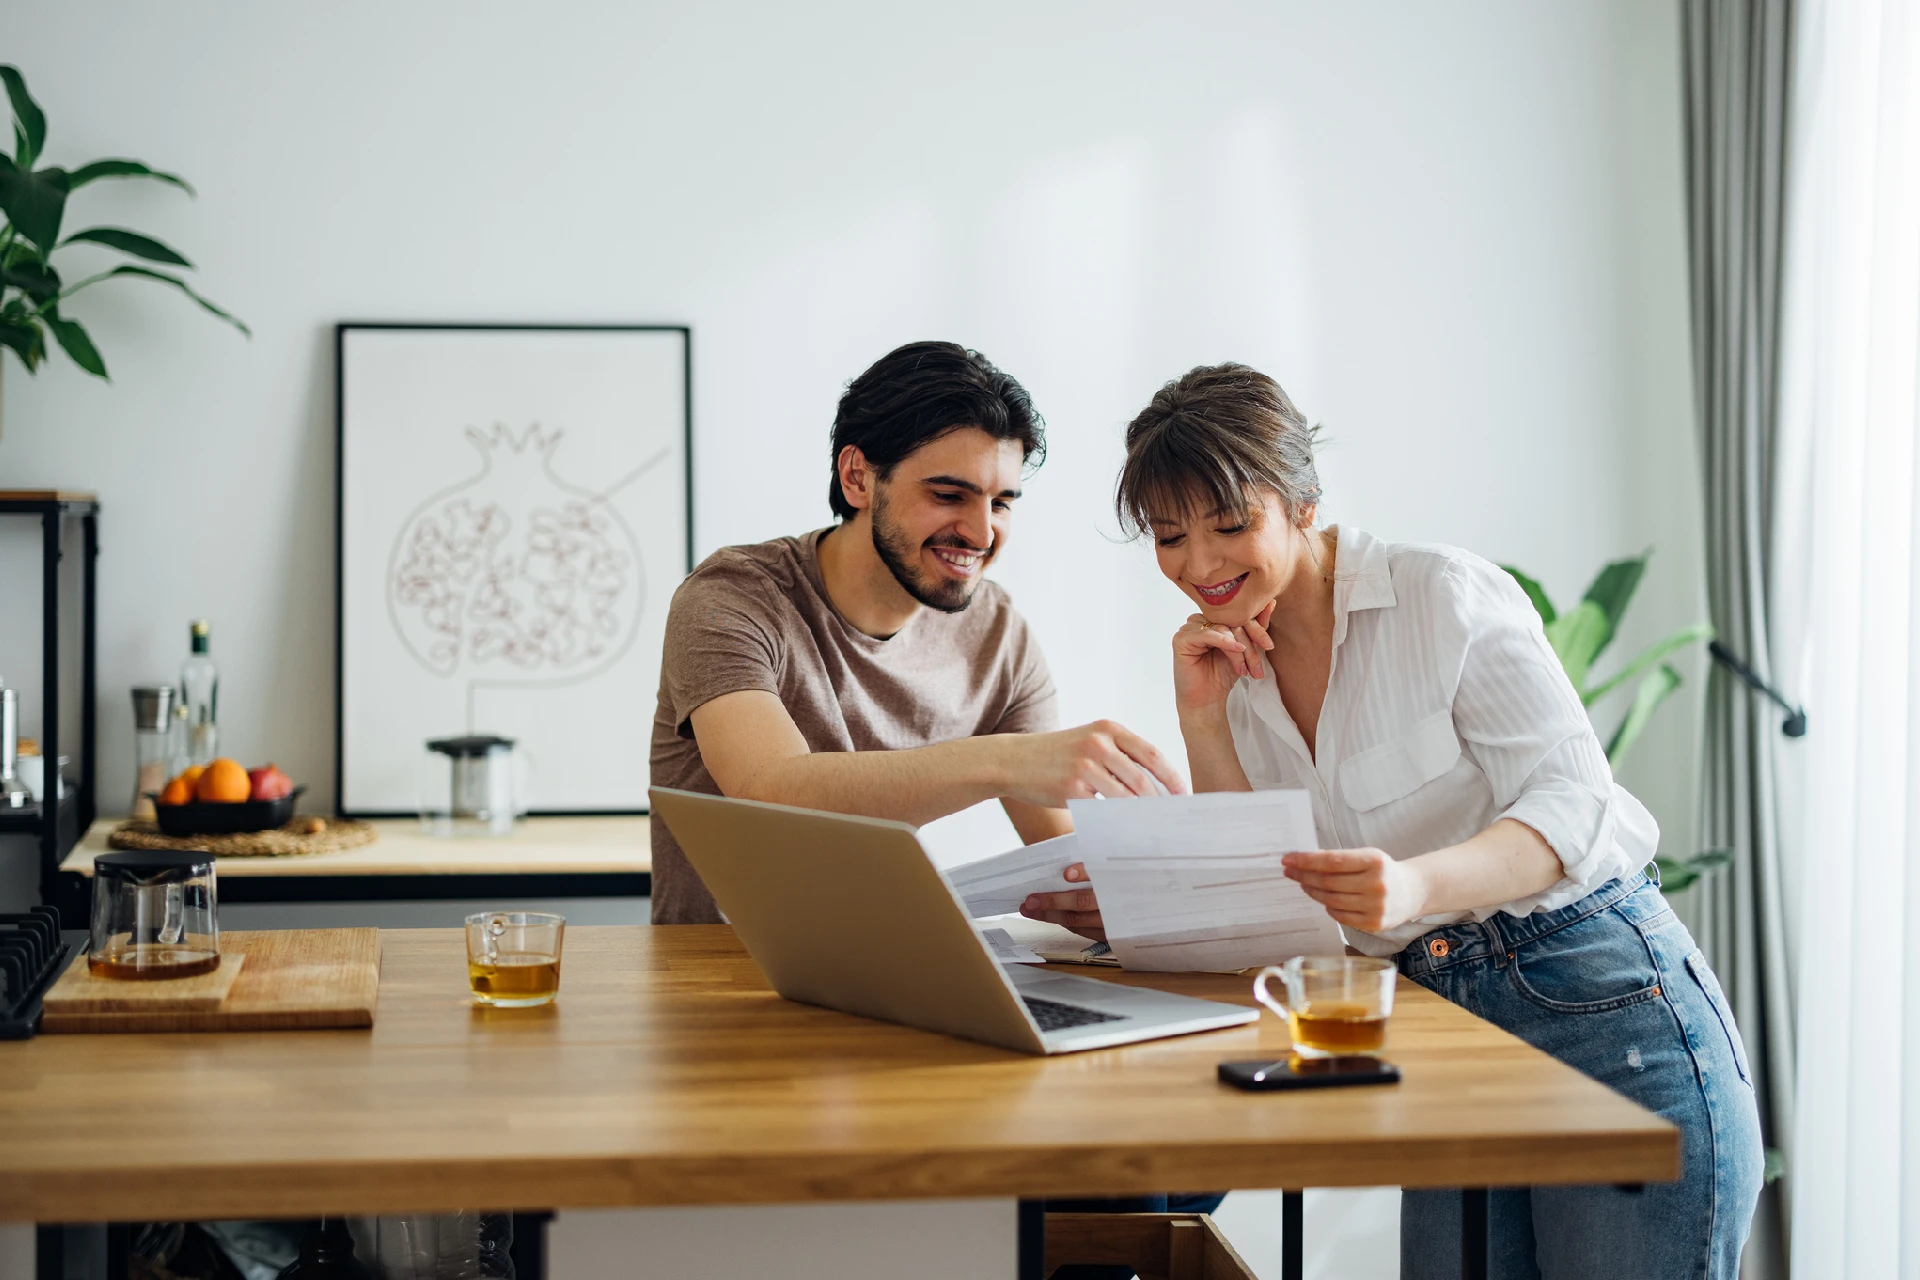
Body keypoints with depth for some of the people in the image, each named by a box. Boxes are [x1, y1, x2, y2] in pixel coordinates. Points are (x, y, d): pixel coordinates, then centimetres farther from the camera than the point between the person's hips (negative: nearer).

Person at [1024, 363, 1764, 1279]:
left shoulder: (1444, 594, -10)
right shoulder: (1234, 667, 9)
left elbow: (1572, 804, -17)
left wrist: (1417, 884, -35)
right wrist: (1203, 721, -4)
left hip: (1604, 1005, -6)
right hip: (1448, 1029, 6)